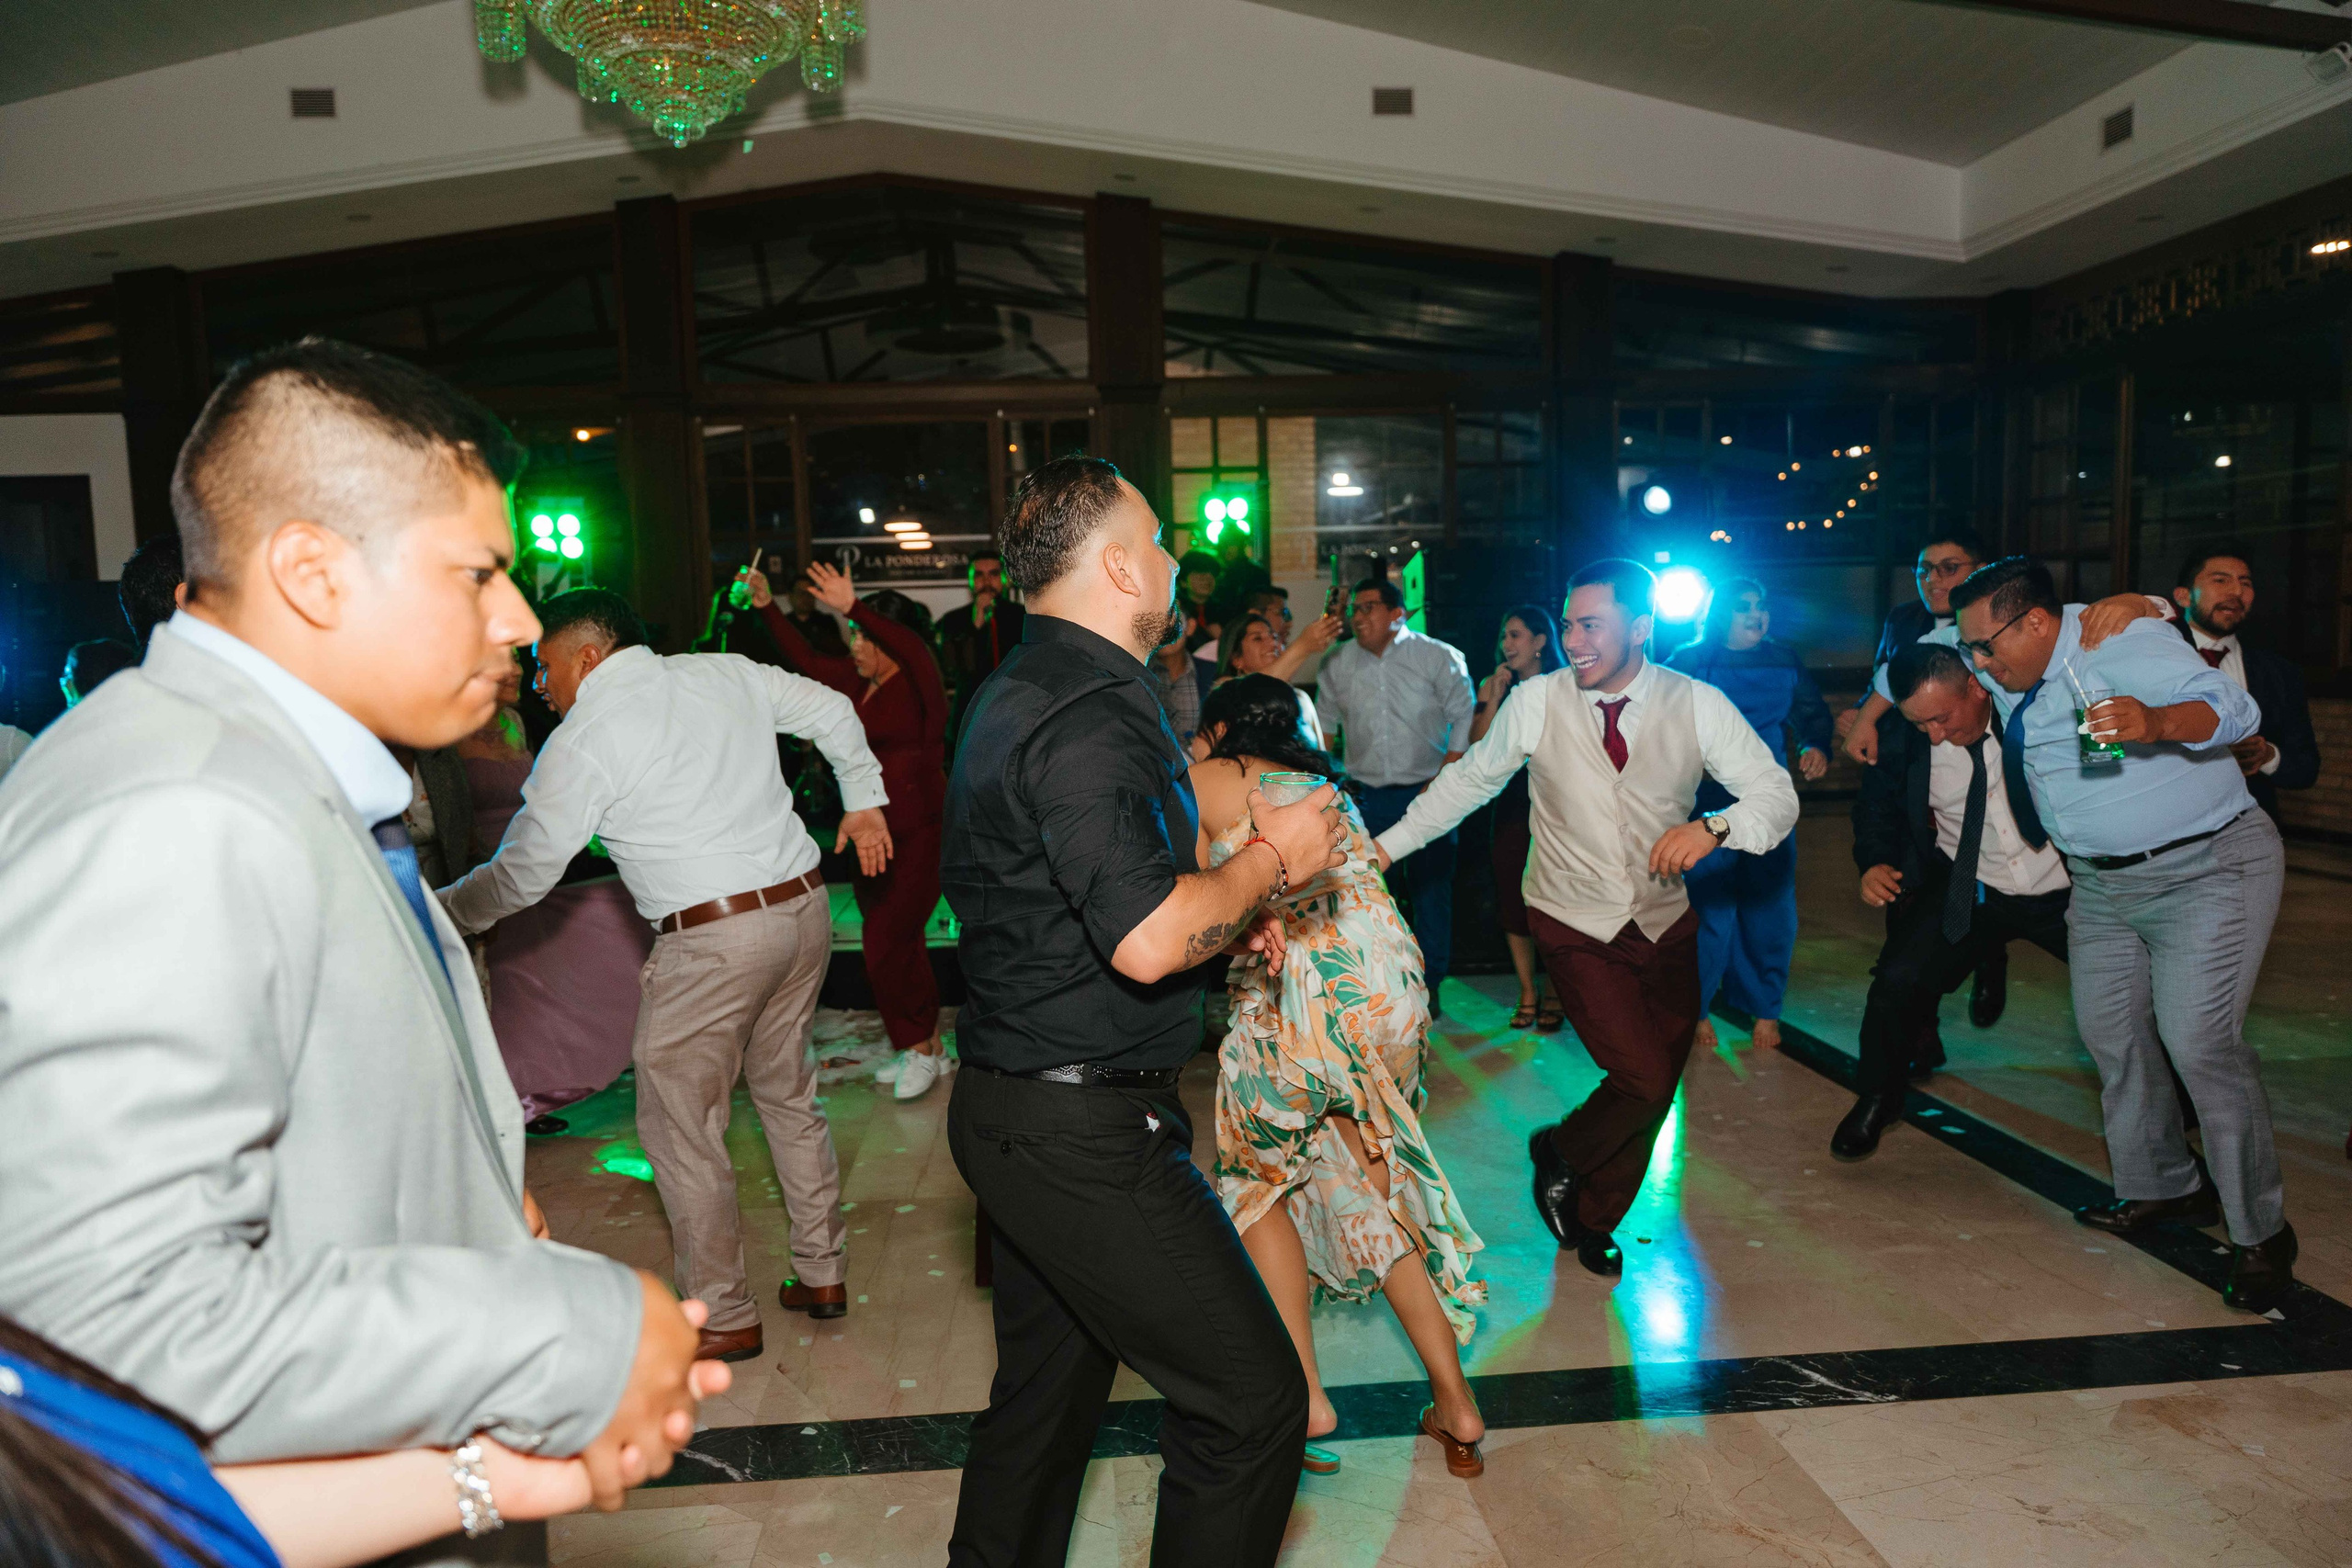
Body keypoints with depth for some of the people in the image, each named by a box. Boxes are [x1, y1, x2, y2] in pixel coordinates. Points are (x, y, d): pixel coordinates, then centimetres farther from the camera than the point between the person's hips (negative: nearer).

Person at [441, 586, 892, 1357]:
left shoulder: (583, 740, -8)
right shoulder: (723, 672, 8)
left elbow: (524, 874, -1)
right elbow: (832, 710, 17)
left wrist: (435, 913, 16)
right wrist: (863, 800, 26)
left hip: (712, 940, -7)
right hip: (805, 905, 8)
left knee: (678, 1127, 9)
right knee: (789, 1095, 21)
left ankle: (726, 1319, 19)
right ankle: (822, 1273, 32)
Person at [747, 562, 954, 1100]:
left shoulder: (917, 684, -12)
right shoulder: (857, 682, 9)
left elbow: (913, 651, -34)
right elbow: (806, 661, 19)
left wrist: (853, 608, -44)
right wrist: (768, 609, 12)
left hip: (920, 835, -8)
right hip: (874, 833, 8)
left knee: (886, 946, -7)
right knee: (901, 946, 15)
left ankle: (920, 1048, 12)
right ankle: (926, 1050, 28)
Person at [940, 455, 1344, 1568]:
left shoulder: (1020, 692, 13)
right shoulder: (1086, 714, -21)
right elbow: (1148, 942, -29)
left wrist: (1226, 910, 14)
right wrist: (1271, 859, -12)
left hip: (1014, 1113, 11)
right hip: (1082, 1133, -11)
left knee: (1046, 1389, 22)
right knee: (1251, 1400, -1)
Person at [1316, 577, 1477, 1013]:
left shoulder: (1439, 657, -3)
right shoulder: (1338, 663, 7)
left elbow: (1465, 717, -3)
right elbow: (1325, 724, 16)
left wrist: (1444, 779, -11)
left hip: (1427, 793, -3)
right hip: (1367, 795, 3)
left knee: (1431, 891, 2)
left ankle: (1428, 986, 16)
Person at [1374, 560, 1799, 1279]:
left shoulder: (1698, 705, -8)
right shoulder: (1535, 702, -9)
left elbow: (1776, 794, -7)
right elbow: (1468, 779, 3)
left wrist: (1713, 827, -29)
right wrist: (1388, 844, 4)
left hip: (1665, 924, 3)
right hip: (1576, 928, -3)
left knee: (1655, 1092, 10)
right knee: (1646, 1079, -14)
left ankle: (1595, 1219, 37)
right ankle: (1560, 1153, 19)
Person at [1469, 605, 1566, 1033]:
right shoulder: (1494, 686, 7)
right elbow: (1477, 746, -3)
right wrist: (1494, 698, -9)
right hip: (1511, 805, 3)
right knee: (1512, 899, 5)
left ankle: (1554, 995, 15)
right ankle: (1528, 993, 19)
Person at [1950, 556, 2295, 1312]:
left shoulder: (2124, 644, -21)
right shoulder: (2002, 667, 1)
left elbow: (2232, 708, -35)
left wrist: (2157, 722, -54)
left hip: (2205, 867, -8)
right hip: (2102, 882, 8)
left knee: (2198, 1041, -14)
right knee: (2110, 1032, 12)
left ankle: (2261, 1234, 2)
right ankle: (2165, 1187, 30)